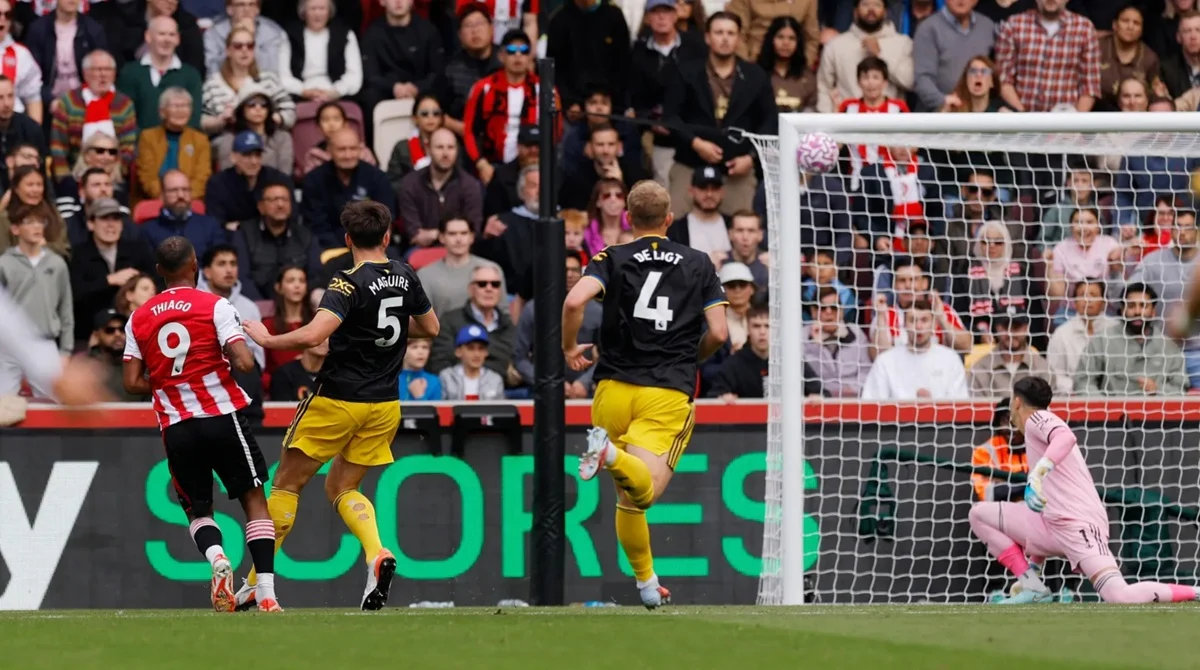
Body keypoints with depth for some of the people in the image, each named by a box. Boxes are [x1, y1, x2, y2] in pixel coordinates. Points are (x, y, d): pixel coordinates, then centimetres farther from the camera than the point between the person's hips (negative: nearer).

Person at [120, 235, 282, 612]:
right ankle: (266, 592, -4)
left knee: (198, 509, 16)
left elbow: (132, 383, 3)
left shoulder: (139, 319, 6)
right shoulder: (214, 306, -6)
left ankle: (216, 558, -17)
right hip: (223, 415, -3)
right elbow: (244, 363, -16)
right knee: (254, 499, 8)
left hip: (175, 426, 3)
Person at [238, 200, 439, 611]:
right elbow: (430, 328, 18)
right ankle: (378, 554, -10)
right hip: (385, 404, 6)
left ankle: (256, 582, 7)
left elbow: (313, 335, -29)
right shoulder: (405, 277, 3)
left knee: (287, 484, 8)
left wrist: (268, 339, -14)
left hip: (338, 400, -6)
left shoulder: (350, 284, -16)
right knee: (341, 487, 18)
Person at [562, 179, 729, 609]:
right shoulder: (699, 264, 9)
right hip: (670, 393, -1)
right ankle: (613, 456, -46)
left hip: (615, 388, 1)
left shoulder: (612, 260, 4)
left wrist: (570, 348, 3)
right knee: (644, 491, -17)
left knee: (627, 498, 18)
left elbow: (575, 302, -15)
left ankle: (646, 582, 20)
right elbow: (718, 333, 2)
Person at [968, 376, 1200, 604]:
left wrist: (1038, 474, -42)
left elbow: (1066, 438, -27)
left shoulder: (1037, 418, 1)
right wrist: (1033, 565, 37)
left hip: (1079, 524, -10)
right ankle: (1032, 587, 12)